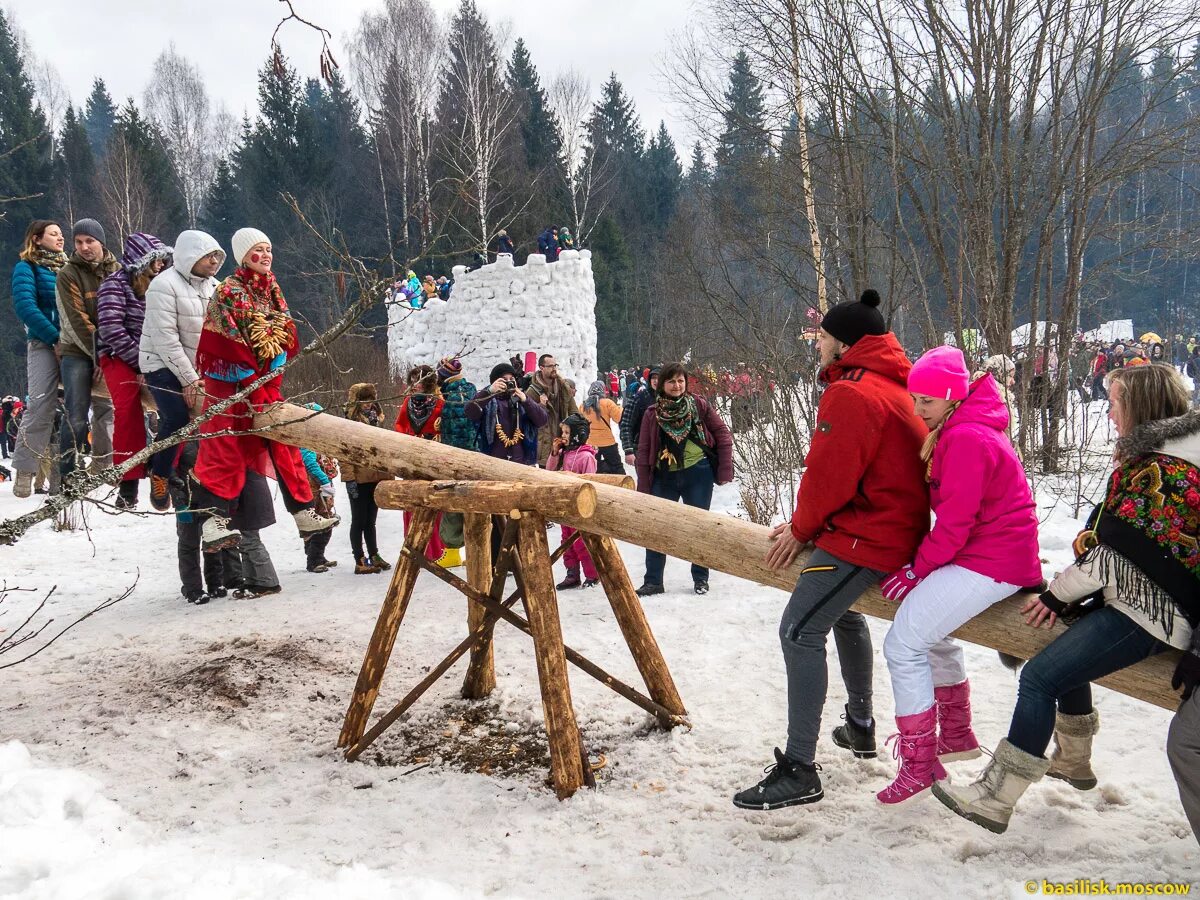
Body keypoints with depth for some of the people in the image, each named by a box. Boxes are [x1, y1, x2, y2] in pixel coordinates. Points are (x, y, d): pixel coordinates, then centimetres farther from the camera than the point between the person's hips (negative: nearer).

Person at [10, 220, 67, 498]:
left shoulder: (68, 268, 20)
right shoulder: (26, 268, 3)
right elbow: (25, 306, -10)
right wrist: (56, 338, -17)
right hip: (44, 344, -5)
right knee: (40, 407, -14)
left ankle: (61, 474, 9)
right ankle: (24, 472, -7)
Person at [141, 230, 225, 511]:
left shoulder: (213, 287, 8)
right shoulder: (165, 286, -14)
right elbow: (166, 338, -19)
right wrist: (189, 379, -19)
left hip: (200, 368, 6)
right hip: (163, 364, -6)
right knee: (177, 419, -19)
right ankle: (159, 477, 3)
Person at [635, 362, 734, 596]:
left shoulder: (699, 405, 0)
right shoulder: (652, 414, 2)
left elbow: (723, 435, 3)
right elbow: (644, 451, 3)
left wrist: (725, 470, -3)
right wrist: (644, 488, -2)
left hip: (698, 474, -1)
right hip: (664, 477, 1)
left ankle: (701, 578, 20)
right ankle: (653, 581, 11)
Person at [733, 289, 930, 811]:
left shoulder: (849, 395, -19)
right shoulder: (893, 386, 14)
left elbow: (829, 474, -20)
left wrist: (801, 528, -2)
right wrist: (809, 523, 12)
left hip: (864, 536, -11)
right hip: (898, 528, 11)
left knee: (800, 632, -14)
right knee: (843, 612, 31)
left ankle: (799, 769, -16)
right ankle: (860, 727, 45)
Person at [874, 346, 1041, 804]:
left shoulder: (966, 439, -20)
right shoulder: (957, 429, 13)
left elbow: (955, 521, -22)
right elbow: (950, 507, 16)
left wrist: (917, 568, -12)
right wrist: (922, 562, 9)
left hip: (989, 562, -11)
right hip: (987, 554, 11)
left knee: (904, 642, -12)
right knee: (933, 629, 27)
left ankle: (919, 762, -4)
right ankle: (956, 736, 40)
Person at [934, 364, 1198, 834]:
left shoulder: (1161, 468, -20)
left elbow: (1117, 552, -21)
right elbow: (1119, 537, 13)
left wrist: (1059, 594, -8)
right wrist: (1067, 592, 6)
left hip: (1149, 610, -11)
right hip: (1150, 598, 11)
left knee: (1040, 676, -15)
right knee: (1066, 649, 26)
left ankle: (995, 797, -12)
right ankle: (1073, 760, 38)